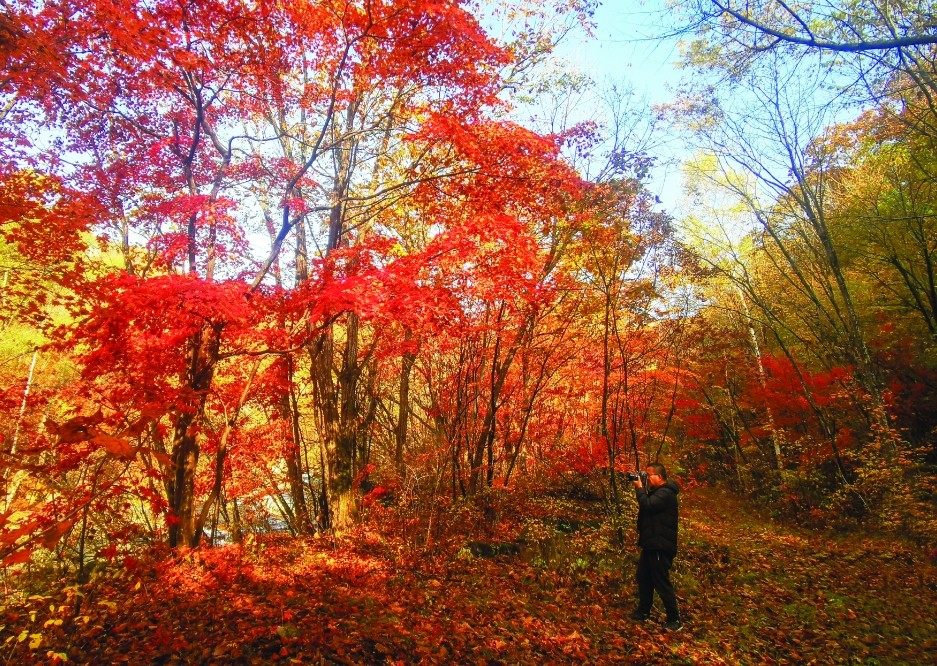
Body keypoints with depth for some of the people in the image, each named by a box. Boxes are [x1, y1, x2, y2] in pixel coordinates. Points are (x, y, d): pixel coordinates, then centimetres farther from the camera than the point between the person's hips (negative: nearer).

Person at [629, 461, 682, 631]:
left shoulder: (665, 493, -19)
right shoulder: (657, 491, 14)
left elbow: (647, 505, -28)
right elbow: (647, 505, 15)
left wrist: (639, 488, -17)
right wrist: (641, 488, 4)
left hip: (660, 547, -11)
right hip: (651, 544, 11)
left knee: (661, 583, -3)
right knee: (644, 579, 19)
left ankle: (675, 620, 8)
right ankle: (643, 612, 31)